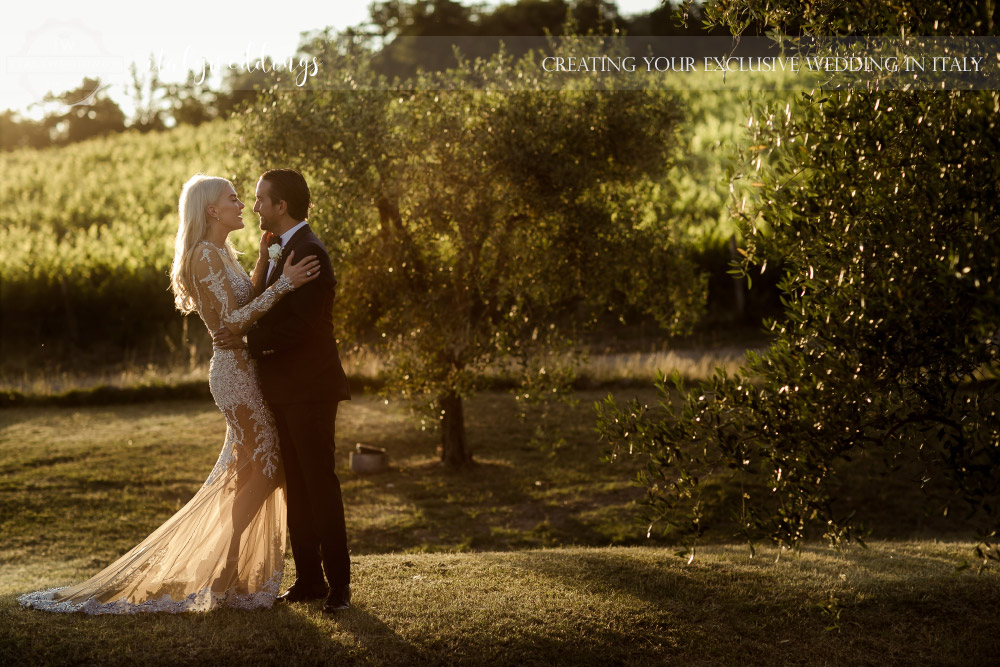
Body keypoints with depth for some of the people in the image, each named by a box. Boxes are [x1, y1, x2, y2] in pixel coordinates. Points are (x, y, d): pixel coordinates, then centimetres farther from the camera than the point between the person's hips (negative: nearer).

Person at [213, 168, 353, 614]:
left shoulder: (308, 252, -17)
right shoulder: (282, 250, 15)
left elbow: (299, 325, -22)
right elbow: (264, 304, 11)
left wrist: (248, 339, -14)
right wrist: (264, 257, 4)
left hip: (309, 389, -10)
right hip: (284, 389, 10)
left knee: (319, 484, -4)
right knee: (297, 487, 12)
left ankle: (338, 584, 4)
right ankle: (308, 579, 19)